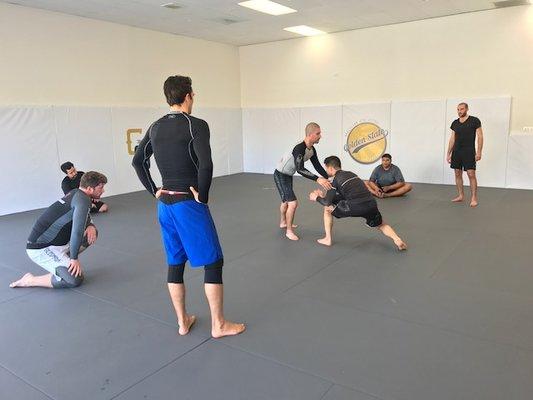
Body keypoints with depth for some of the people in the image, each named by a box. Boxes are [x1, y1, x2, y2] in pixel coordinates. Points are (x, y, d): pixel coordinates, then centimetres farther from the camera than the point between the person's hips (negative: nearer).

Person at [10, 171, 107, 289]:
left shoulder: (75, 194, 8)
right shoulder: (83, 200, -20)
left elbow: (85, 218, 23)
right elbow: (77, 231, -25)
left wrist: (91, 226, 0)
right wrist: (74, 258, -16)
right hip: (40, 249, -9)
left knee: (91, 233, 6)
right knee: (76, 279, -19)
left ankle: (64, 261, 13)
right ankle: (29, 280, -3)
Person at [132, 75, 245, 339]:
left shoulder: (155, 127, 8)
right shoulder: (196, 125, -13)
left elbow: (137, 161, 13)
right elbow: (206, 165, -25)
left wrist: (154, 191, 12)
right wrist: (202, 196, -12)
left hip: (165, 204, 7)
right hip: (189, 205, -7)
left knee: (175, 263, 16)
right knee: (213, 262, 5)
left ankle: (183, 321, 28)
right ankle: (219, 325, 15)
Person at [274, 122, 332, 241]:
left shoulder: (312, 150, -5)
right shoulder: (300, 148, -33)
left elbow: (317, 166, 3)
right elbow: (300, 169, -41)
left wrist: (327, 178, -8)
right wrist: (318, 179, -47)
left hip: (288, 175, 9)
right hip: (280, 175, -9)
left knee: (286, 200, 26)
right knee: (293, 203, -15)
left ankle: (283, 223, 48)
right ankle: (289, 231, 1)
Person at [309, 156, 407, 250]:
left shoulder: (335, 180, 4)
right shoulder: (350, 174, 25)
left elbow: (327, 202, 0)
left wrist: (316, 198, 21)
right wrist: (323, 196, 36)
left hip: (355, 207, -6)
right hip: (371, 204, 6)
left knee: (327, 209, 17)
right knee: (381, 225, 31)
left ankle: (328, 239, 20)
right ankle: (397, 240, 4)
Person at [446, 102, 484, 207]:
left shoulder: (474, 121, -4)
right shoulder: (455, 123, 10)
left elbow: (480, 136, -5)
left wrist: (479, 152, -13)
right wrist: (448, 153, 12)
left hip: (469, 152, -5)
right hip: (456, 151, 6)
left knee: (471, 174, -9)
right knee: (457, 174, 8)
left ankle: (474, 198, -5)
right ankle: (461, 196, 18)